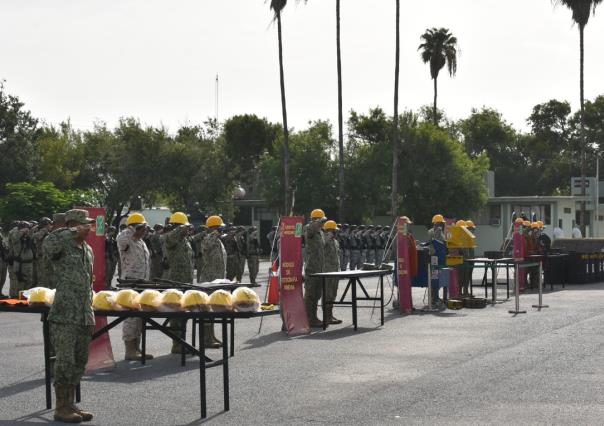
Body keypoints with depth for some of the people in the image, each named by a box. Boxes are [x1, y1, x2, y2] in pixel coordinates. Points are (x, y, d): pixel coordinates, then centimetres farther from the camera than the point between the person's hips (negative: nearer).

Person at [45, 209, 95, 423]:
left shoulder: (88, 250, 16)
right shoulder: (63, 247, -8)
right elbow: (50, 245, -35)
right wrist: (75, 232, -24)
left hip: (83, 317, 8)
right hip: (64, 315, -8)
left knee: (79, 361, 12)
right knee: (65, 361, -4)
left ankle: (70, 404, 22)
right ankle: (61, 408, 4)